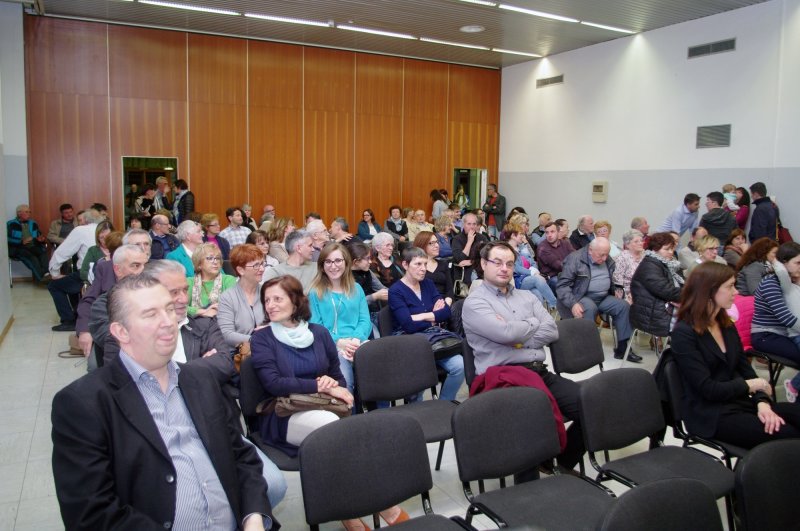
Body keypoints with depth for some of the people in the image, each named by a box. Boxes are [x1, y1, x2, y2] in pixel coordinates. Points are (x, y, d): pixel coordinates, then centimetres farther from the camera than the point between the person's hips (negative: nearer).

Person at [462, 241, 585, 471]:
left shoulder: (526, 297, 22)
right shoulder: (474, 302, 1)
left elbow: (552, 331, 10)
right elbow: (506, 333, -15)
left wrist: (518, 339, -4)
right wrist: (533, 323, 5)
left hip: (540, 373, 7)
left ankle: (565, 463, 11)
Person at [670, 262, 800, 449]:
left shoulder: (727, 326, 12)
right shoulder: (684, 333, -14)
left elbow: (745, 368, 9)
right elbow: (708, 389, -18)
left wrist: (762, 402, -10)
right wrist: (751, 385, -6)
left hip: (740, 402, 8)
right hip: (711, 414, -8)